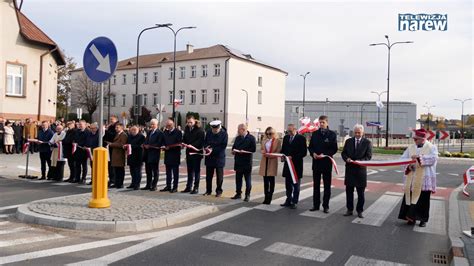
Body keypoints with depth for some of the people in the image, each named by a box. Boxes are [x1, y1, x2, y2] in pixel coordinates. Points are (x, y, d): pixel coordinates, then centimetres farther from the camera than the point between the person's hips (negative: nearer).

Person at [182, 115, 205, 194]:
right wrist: (183, 143, -3)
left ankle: (196, 188, 8)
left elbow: (201, 141, -17)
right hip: (189, 152, 6)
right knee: (189, 170, 13)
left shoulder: (200, 130, -9)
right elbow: (184, 139, 18)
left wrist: (192, 145, -27)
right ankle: (188, 187, 21)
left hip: (197, 152, -6)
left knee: (196, 170, 2)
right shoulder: (186, 129, 11)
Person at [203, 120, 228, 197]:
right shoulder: (209, 132, 3)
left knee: (219, 176, 6)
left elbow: (223, 146, -13)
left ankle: (219, 191, 18)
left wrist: (213, 149, -19)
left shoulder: (224, 133, -10)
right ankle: (208, 190, 23)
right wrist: (206, 147, -12)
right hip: (209, 157, 4)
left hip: (219, 157, -4)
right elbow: (205, 142, 11)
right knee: (208, 175, 11)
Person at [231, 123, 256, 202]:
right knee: (238, 178, 9)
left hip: (247, 162, -6)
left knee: (248, 179, 2)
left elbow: (253, 149, -12)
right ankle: (238, 194, 19)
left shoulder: (251, 138, -6)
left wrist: (244, 151, -20)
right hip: (238, 162, 6)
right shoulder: (237, 138, 15)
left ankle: (247, 195, 9)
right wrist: (233, 151, -4)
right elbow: (234, 146, 18)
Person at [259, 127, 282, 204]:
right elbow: (261, 149, 18)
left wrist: (271, 155, -20)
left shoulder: (277, 141, -4)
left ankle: (269, 197, 9)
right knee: (265, 180, 9)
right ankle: (266, 197, 17)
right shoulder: (264, 140, 11)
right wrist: (263, 152, -5)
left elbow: (279, 151, -8)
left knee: (271, 180, 2)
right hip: (264, 162, 5)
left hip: (272, 162, -5)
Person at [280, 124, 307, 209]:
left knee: (295, 185, 4)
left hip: (297, 165, -5)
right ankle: (288, 200, 23)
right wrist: (282, 156, -3)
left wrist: (293, 157, -19)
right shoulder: (286, 138, 11)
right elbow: (283, 149, 18)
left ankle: (294, 202, 11)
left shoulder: (301, 138, -8)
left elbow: (304, 152, -12)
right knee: (288, 184, 12)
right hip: (287, 164, 6)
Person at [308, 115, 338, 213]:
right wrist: (313, 153, -10)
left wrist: (324, 155, -16)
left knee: (327, 185, 5)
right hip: (316, 162, 3)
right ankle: (316, 205, 16)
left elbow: (334, 149, -5)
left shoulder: (332, 134, -2)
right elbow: (310, 146, 10)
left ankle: (326, 206, 13)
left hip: (326, 162, -3)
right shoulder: (315, 134, 8)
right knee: (316, 185, 8)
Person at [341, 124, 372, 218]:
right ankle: (349, 210, 17)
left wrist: (360, 161, -21)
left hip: (361, 169, -2)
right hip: (350, 169, 2)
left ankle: (360, 211, 16)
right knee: (349, 190, 7)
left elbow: (369, 156, -4)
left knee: (361, 192, 5)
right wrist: (346, 158, -13)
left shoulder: (367, 142, 0)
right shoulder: (348, 141, 7)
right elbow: (343, 153, 8)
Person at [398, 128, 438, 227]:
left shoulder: (432, 147, -1)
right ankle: (412, 217, 18)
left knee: (423, 200, 3)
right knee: (410, 197, 5)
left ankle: (423, 219, 16)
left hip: (424, 180, -3)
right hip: (411, 179, 3)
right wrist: (408, 164, -16)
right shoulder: (411, 147, 9)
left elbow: (433, 158, -17)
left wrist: (420, 157, -28)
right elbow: (403, 158, 4)